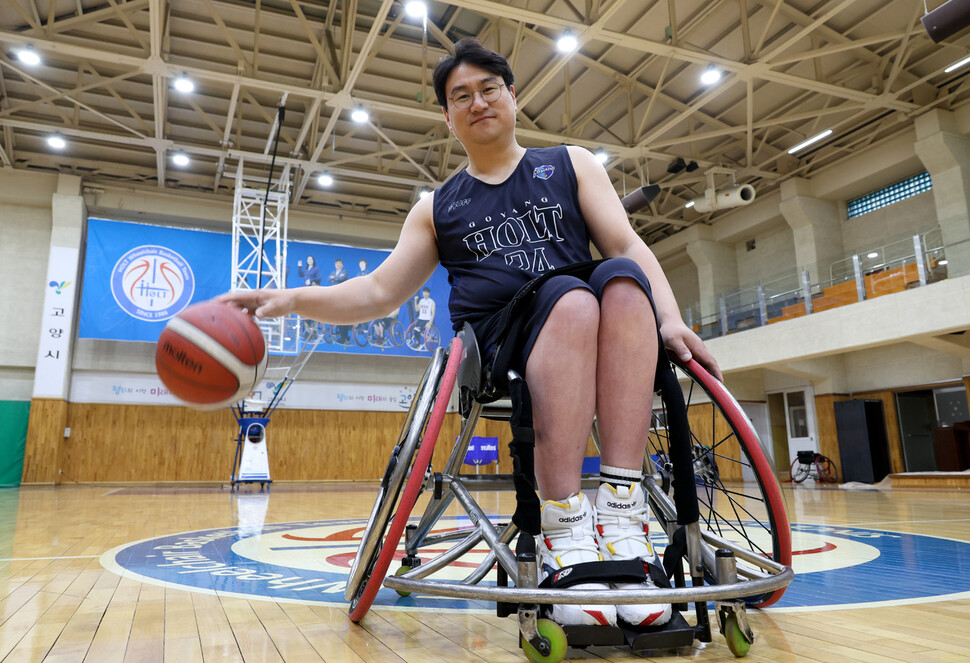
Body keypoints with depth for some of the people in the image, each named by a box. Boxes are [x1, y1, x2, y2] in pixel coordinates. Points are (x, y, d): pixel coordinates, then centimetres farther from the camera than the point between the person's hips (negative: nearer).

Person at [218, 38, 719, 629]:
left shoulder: (571, 164, 21)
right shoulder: (438, 209, 22)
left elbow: (627, 246, 9)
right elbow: (379, 291, 18)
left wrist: (669, 318, -10)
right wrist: (293, 299, 1)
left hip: (596, 337, 1)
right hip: (496, 345, -1)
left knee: (622, 280, -32)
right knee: (570, 296, -33)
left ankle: (622, 512, -38)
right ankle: (564, 528, -36)